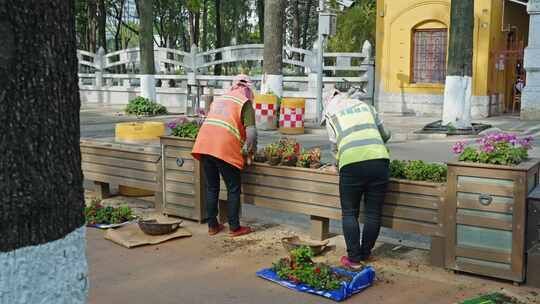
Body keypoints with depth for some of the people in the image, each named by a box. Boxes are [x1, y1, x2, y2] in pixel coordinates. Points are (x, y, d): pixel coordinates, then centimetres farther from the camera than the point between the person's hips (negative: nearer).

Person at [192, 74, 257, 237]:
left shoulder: (219, 99, 24)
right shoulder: (245, 103, 4)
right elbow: (251, 133, -8)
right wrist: (251, 150, 9)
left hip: (204, 145, 6)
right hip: (225, 149, -6)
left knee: (211, 187, 17)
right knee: (233, 189, 8)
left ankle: (212, 225, 23)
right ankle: (234, 228, 13)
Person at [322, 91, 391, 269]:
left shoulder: (331, 114, 16)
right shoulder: (365, 106, 24)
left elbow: (335, 146, 11)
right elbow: (385, 135, 28)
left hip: (351, 163, -2)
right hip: (378, 159, 3)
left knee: (349, 213, 9)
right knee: (373, 213, 12)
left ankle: (354, 258, 6)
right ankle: (365, 255, 21)